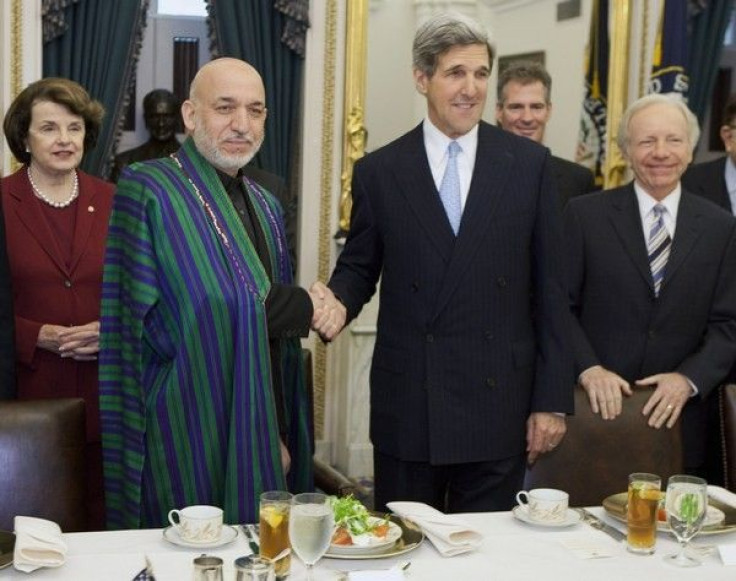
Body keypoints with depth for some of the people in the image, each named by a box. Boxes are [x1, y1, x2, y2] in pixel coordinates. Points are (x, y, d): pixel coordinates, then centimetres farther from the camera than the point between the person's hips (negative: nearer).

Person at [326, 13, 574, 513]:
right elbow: (358, 266, 9)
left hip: (499, 405, 0)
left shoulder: (529, 164, 1)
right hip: (407, 407, 1)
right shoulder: (378, 171, 2)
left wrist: (553, 399, -1)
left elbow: (550, 289, 1)